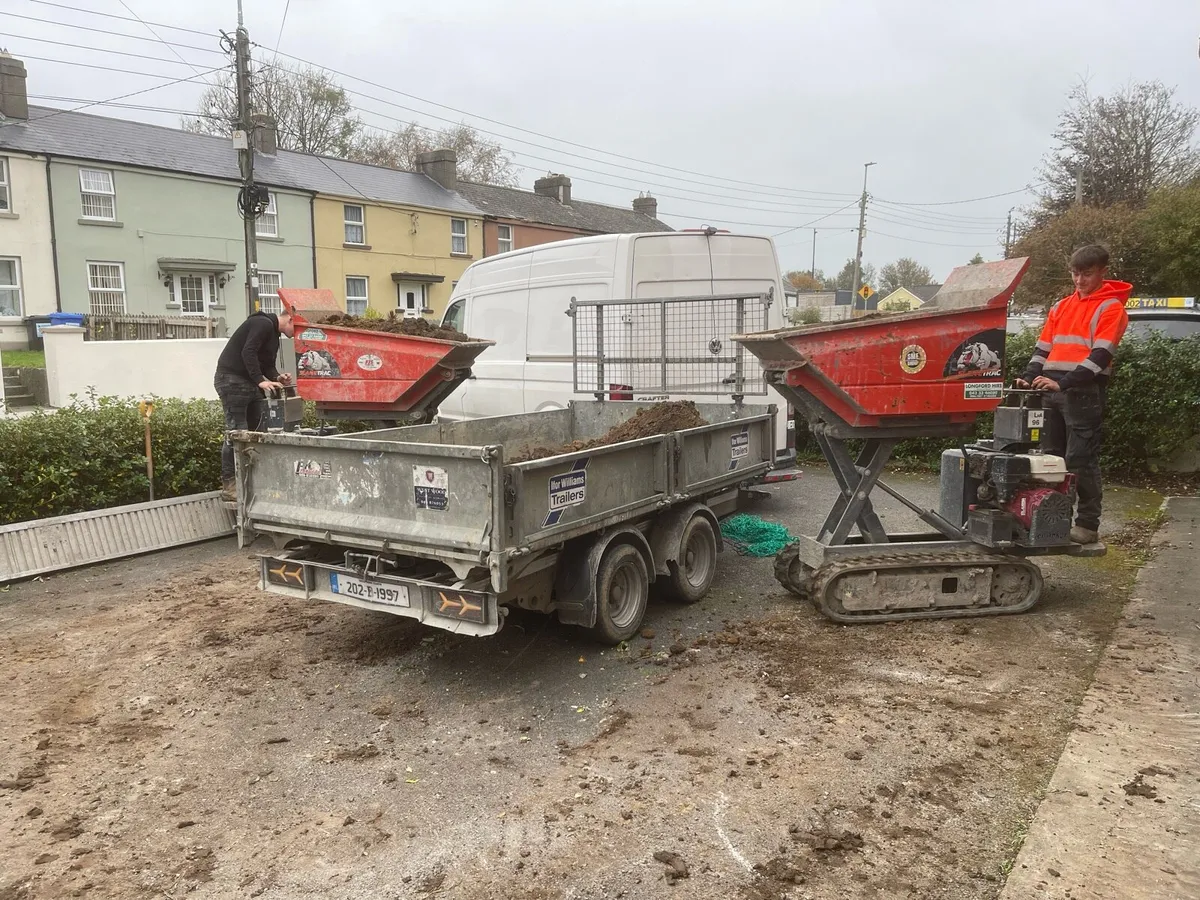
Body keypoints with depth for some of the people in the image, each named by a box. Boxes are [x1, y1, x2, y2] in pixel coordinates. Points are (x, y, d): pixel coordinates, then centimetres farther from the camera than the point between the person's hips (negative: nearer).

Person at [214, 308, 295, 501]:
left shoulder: (273, 334, 19)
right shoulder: (263, 324, -12)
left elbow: (267, 364, 17)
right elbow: (248, 352, -22)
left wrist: (277, 378, -3)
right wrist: (261, 380, -26)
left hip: (248, 382, 10)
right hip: (232, 380, -10)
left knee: (258, 429, 6)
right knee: (236, 432, -10)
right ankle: (229, 486, -6)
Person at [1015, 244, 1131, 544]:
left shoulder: (1111, 307, -1)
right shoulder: (1061, 306, 19)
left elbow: (1100, 355, -12)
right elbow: (1043, 347, 17)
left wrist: (1064, 383, -22)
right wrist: (1029, 377, 0)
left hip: (1084, 392, -6)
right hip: (1053, 390, 6)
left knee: (1081, 460, -6)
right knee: (1051, 457, 6)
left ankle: (1088, 524, 1)